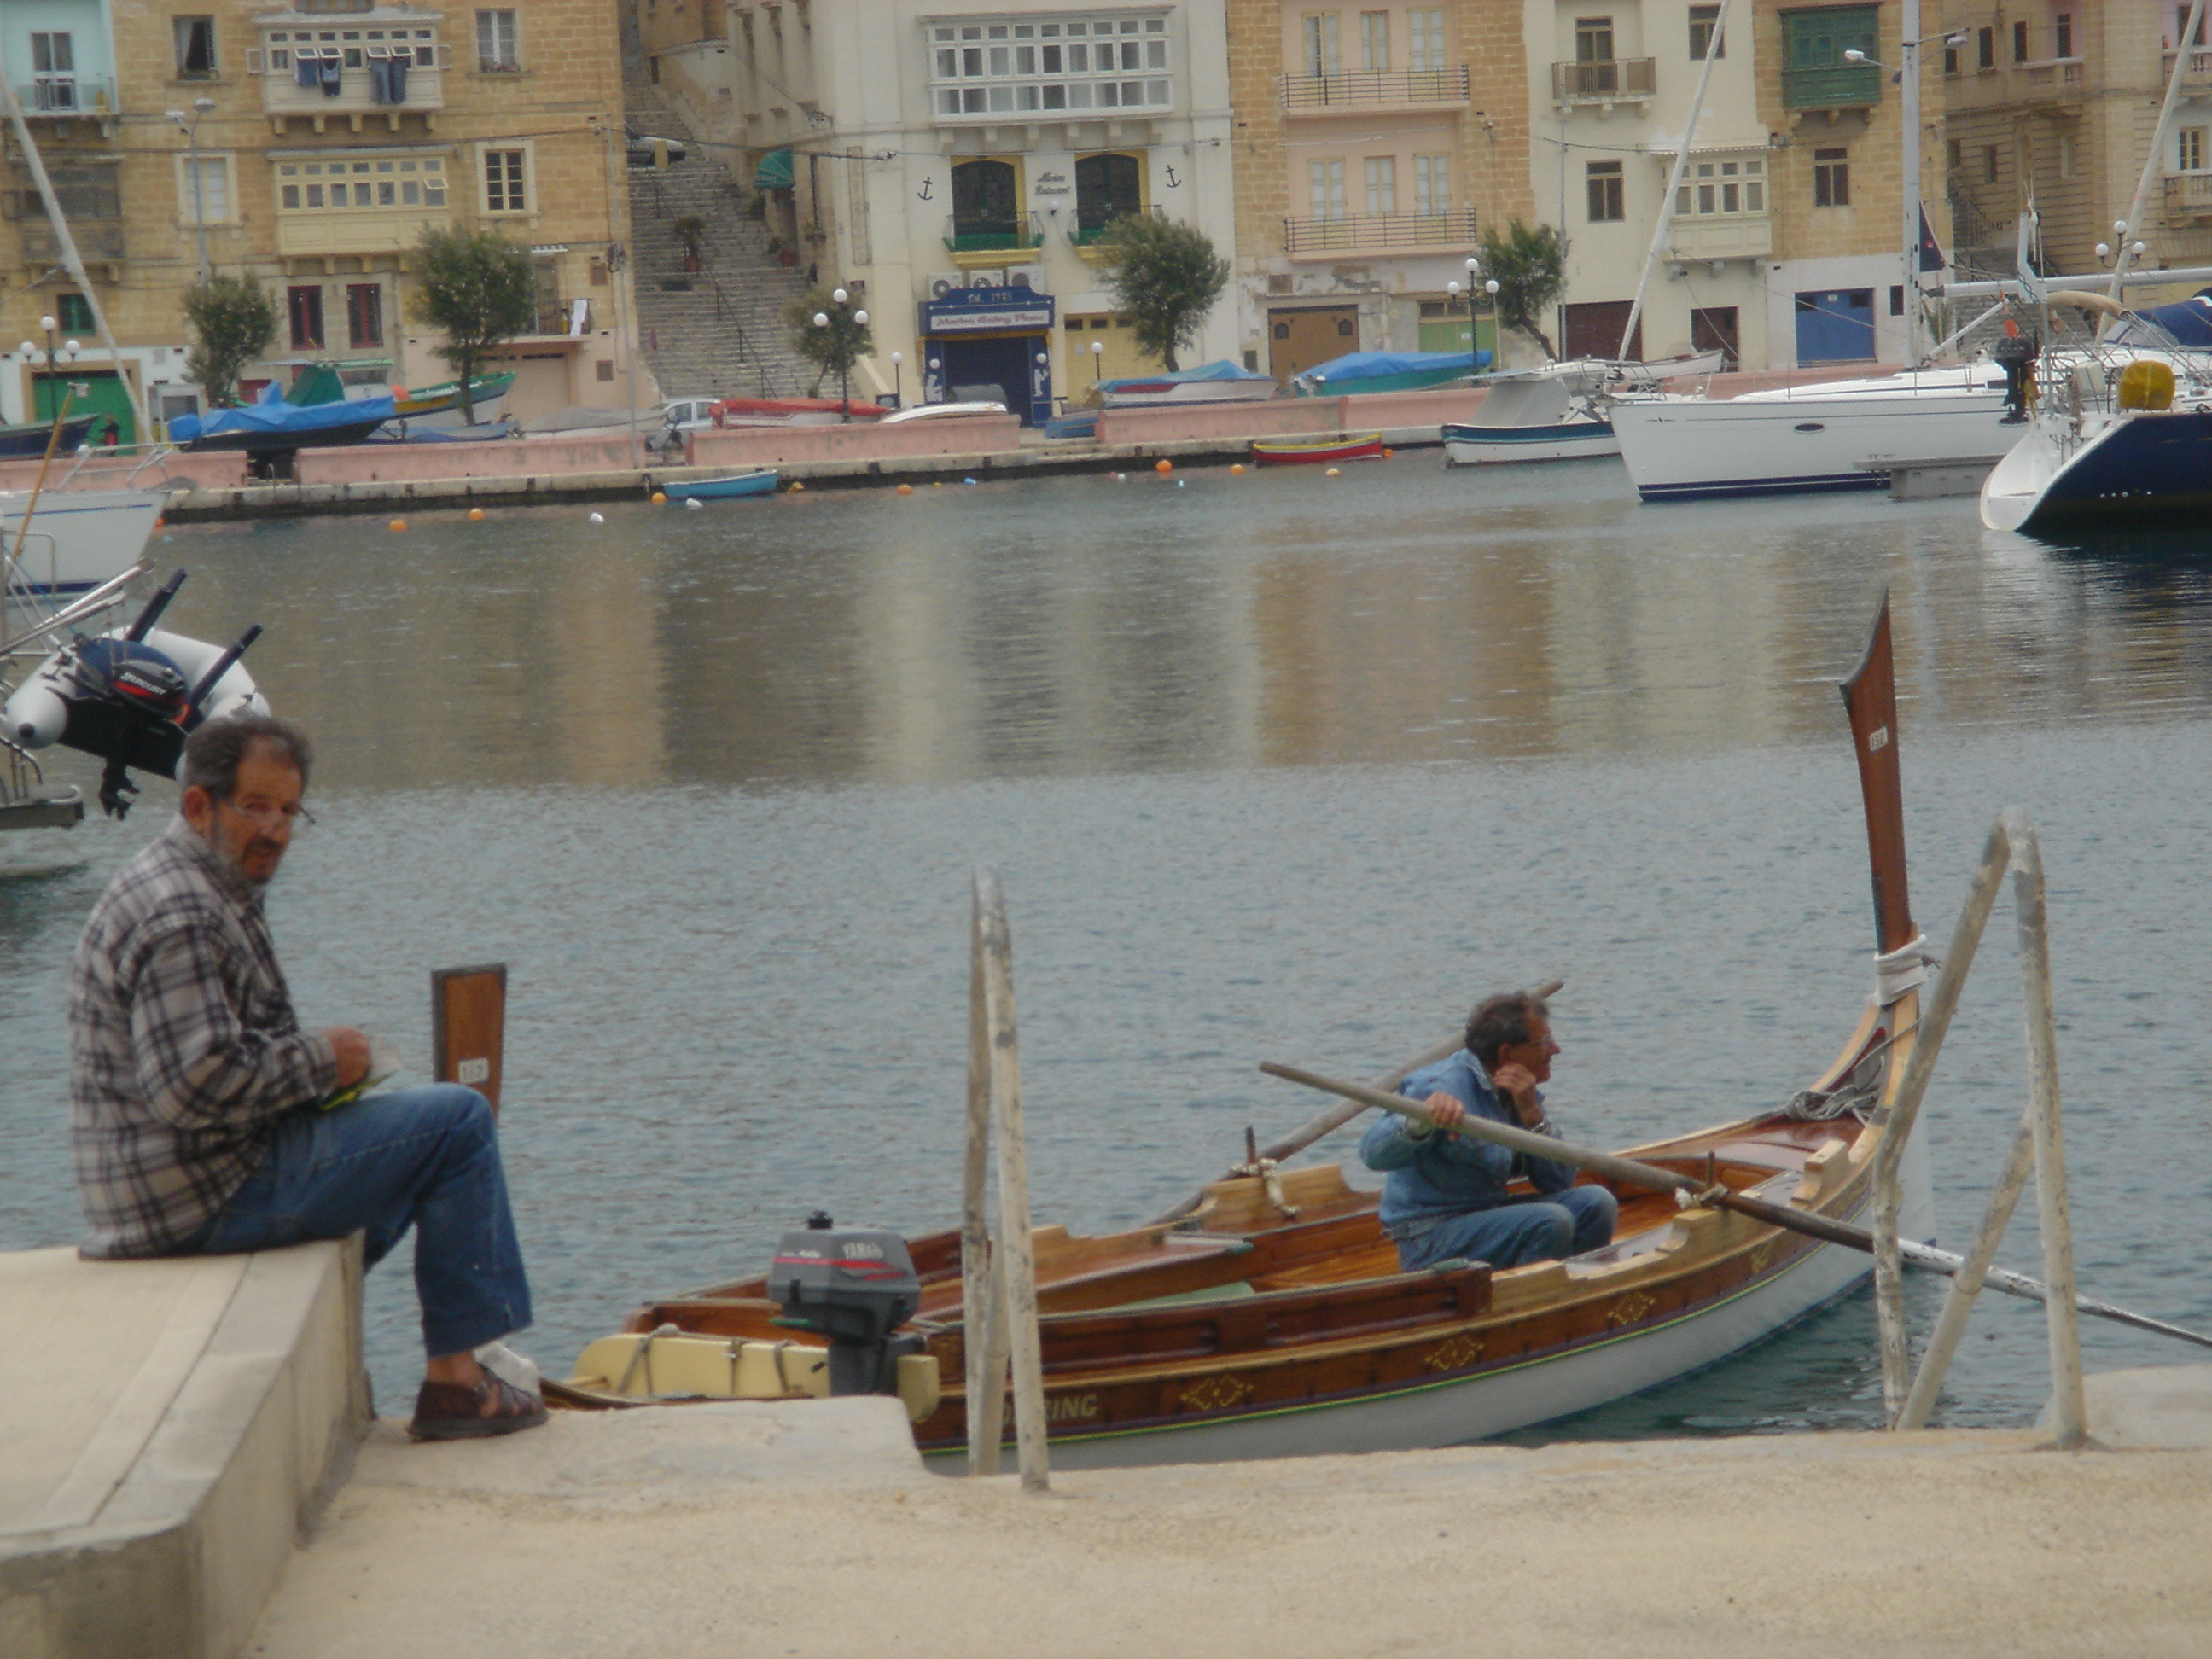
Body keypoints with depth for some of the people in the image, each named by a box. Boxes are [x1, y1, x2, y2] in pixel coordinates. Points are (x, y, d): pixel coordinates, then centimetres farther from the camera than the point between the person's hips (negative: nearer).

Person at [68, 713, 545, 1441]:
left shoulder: (200, 892, 16)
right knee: (457, 1121, -12)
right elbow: (195, 1087, -29)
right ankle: (454, 1376, -11)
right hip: (209, 1198, -11)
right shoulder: (179, 917, -20)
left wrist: (319, 1062, 10)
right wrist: (319, 1061, -15)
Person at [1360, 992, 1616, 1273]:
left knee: (1595, 1203, -7)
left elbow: (1560, 1182, 3)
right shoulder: (1446, 1086, -16)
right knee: (1550, 1222, -27)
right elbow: (1373, 1154, -28)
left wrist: (1531, 1113, -11)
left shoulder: (1523, 1094, 9)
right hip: (1430, 1237, -8)